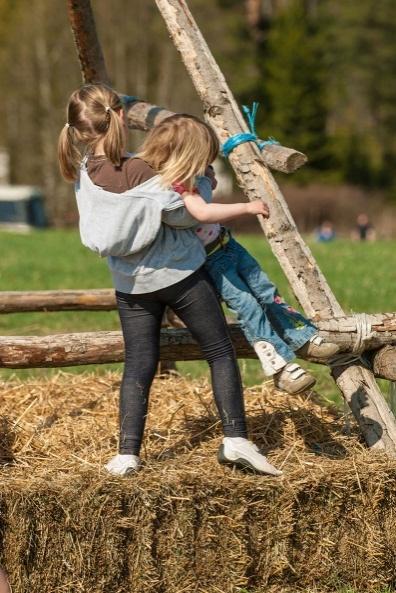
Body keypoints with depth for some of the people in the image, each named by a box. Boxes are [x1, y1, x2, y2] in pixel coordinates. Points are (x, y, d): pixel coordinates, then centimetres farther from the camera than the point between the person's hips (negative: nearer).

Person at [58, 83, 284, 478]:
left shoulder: (84, 170, -5)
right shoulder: (139, 173, -22)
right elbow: (185, 213, -15)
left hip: (131, 285, 5)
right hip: (180, 274, -5)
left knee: (138, 367, 9)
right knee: (221, 353, 5)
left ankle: (127, 453, -1)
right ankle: (235, 439, -3)